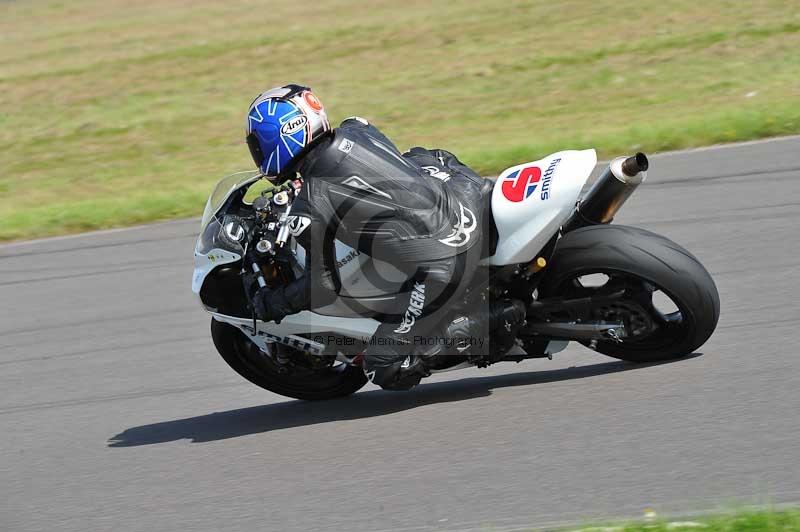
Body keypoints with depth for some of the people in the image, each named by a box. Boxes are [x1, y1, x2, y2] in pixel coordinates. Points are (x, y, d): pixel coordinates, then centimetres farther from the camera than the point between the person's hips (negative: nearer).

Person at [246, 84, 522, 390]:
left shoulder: (308, 214, -9)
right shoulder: (356, 129, 9)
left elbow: (324, 286, 2)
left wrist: (273, 303, 19)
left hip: (441, 267, -8)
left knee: (384, 369, 3)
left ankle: (491, 322, -6)